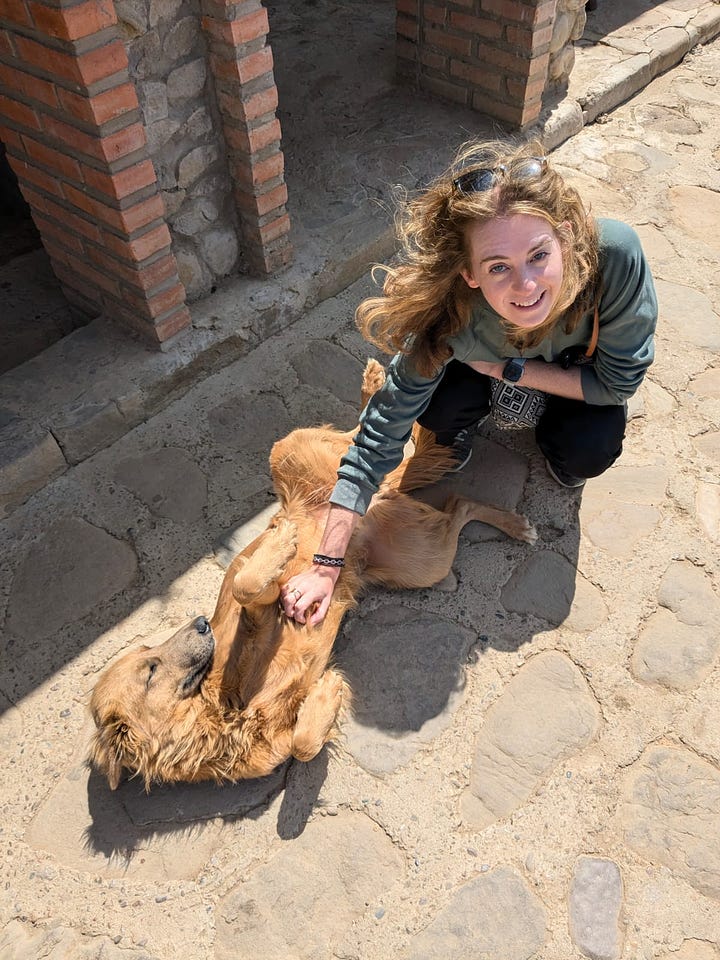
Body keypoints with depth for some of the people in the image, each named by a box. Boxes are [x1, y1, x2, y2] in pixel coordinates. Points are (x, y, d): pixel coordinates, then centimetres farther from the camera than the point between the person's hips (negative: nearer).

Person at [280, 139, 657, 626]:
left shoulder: (615, 253, -42)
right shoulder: (448, 311, -40)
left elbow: (618, 382, -26)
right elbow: (381, 435, -35)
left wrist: (503, 368, -29)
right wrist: (326, 566, -36)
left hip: (582, 360, 1)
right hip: (486, 355, 0)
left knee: (587, 452, -25)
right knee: (440, 408, -28)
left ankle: (556, 441, 12)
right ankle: (461, 427, 8)